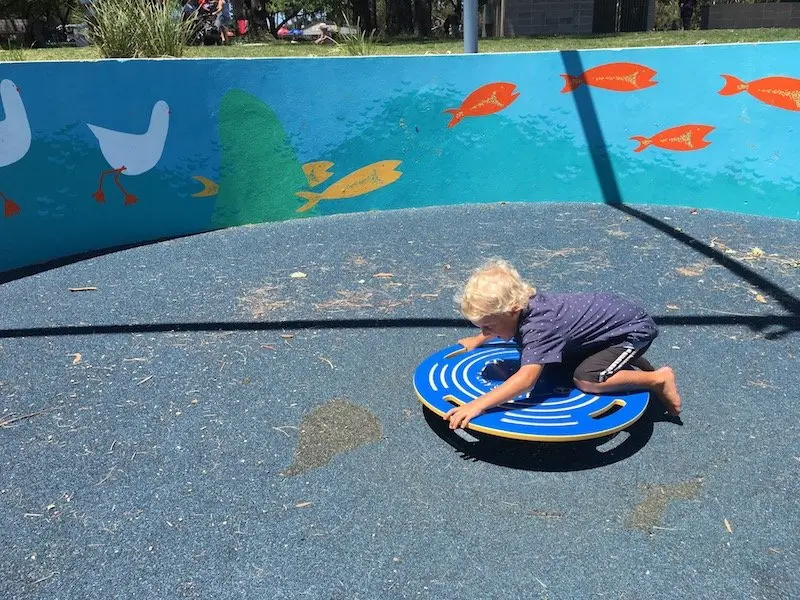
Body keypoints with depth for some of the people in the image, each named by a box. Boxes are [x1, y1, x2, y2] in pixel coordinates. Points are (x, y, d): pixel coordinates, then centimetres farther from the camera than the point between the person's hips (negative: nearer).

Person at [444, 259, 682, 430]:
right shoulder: (525, 300, -9)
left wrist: (478, 405, -53)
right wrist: (477, 340, 15)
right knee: (565, 362, 16)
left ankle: (658, 379, -5)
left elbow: (526, 378, -48)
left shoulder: (538, 326, -35)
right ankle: (628, 361, 27)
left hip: (635, 327, -9)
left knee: (586, 380, -23)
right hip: (613, 310, 9)